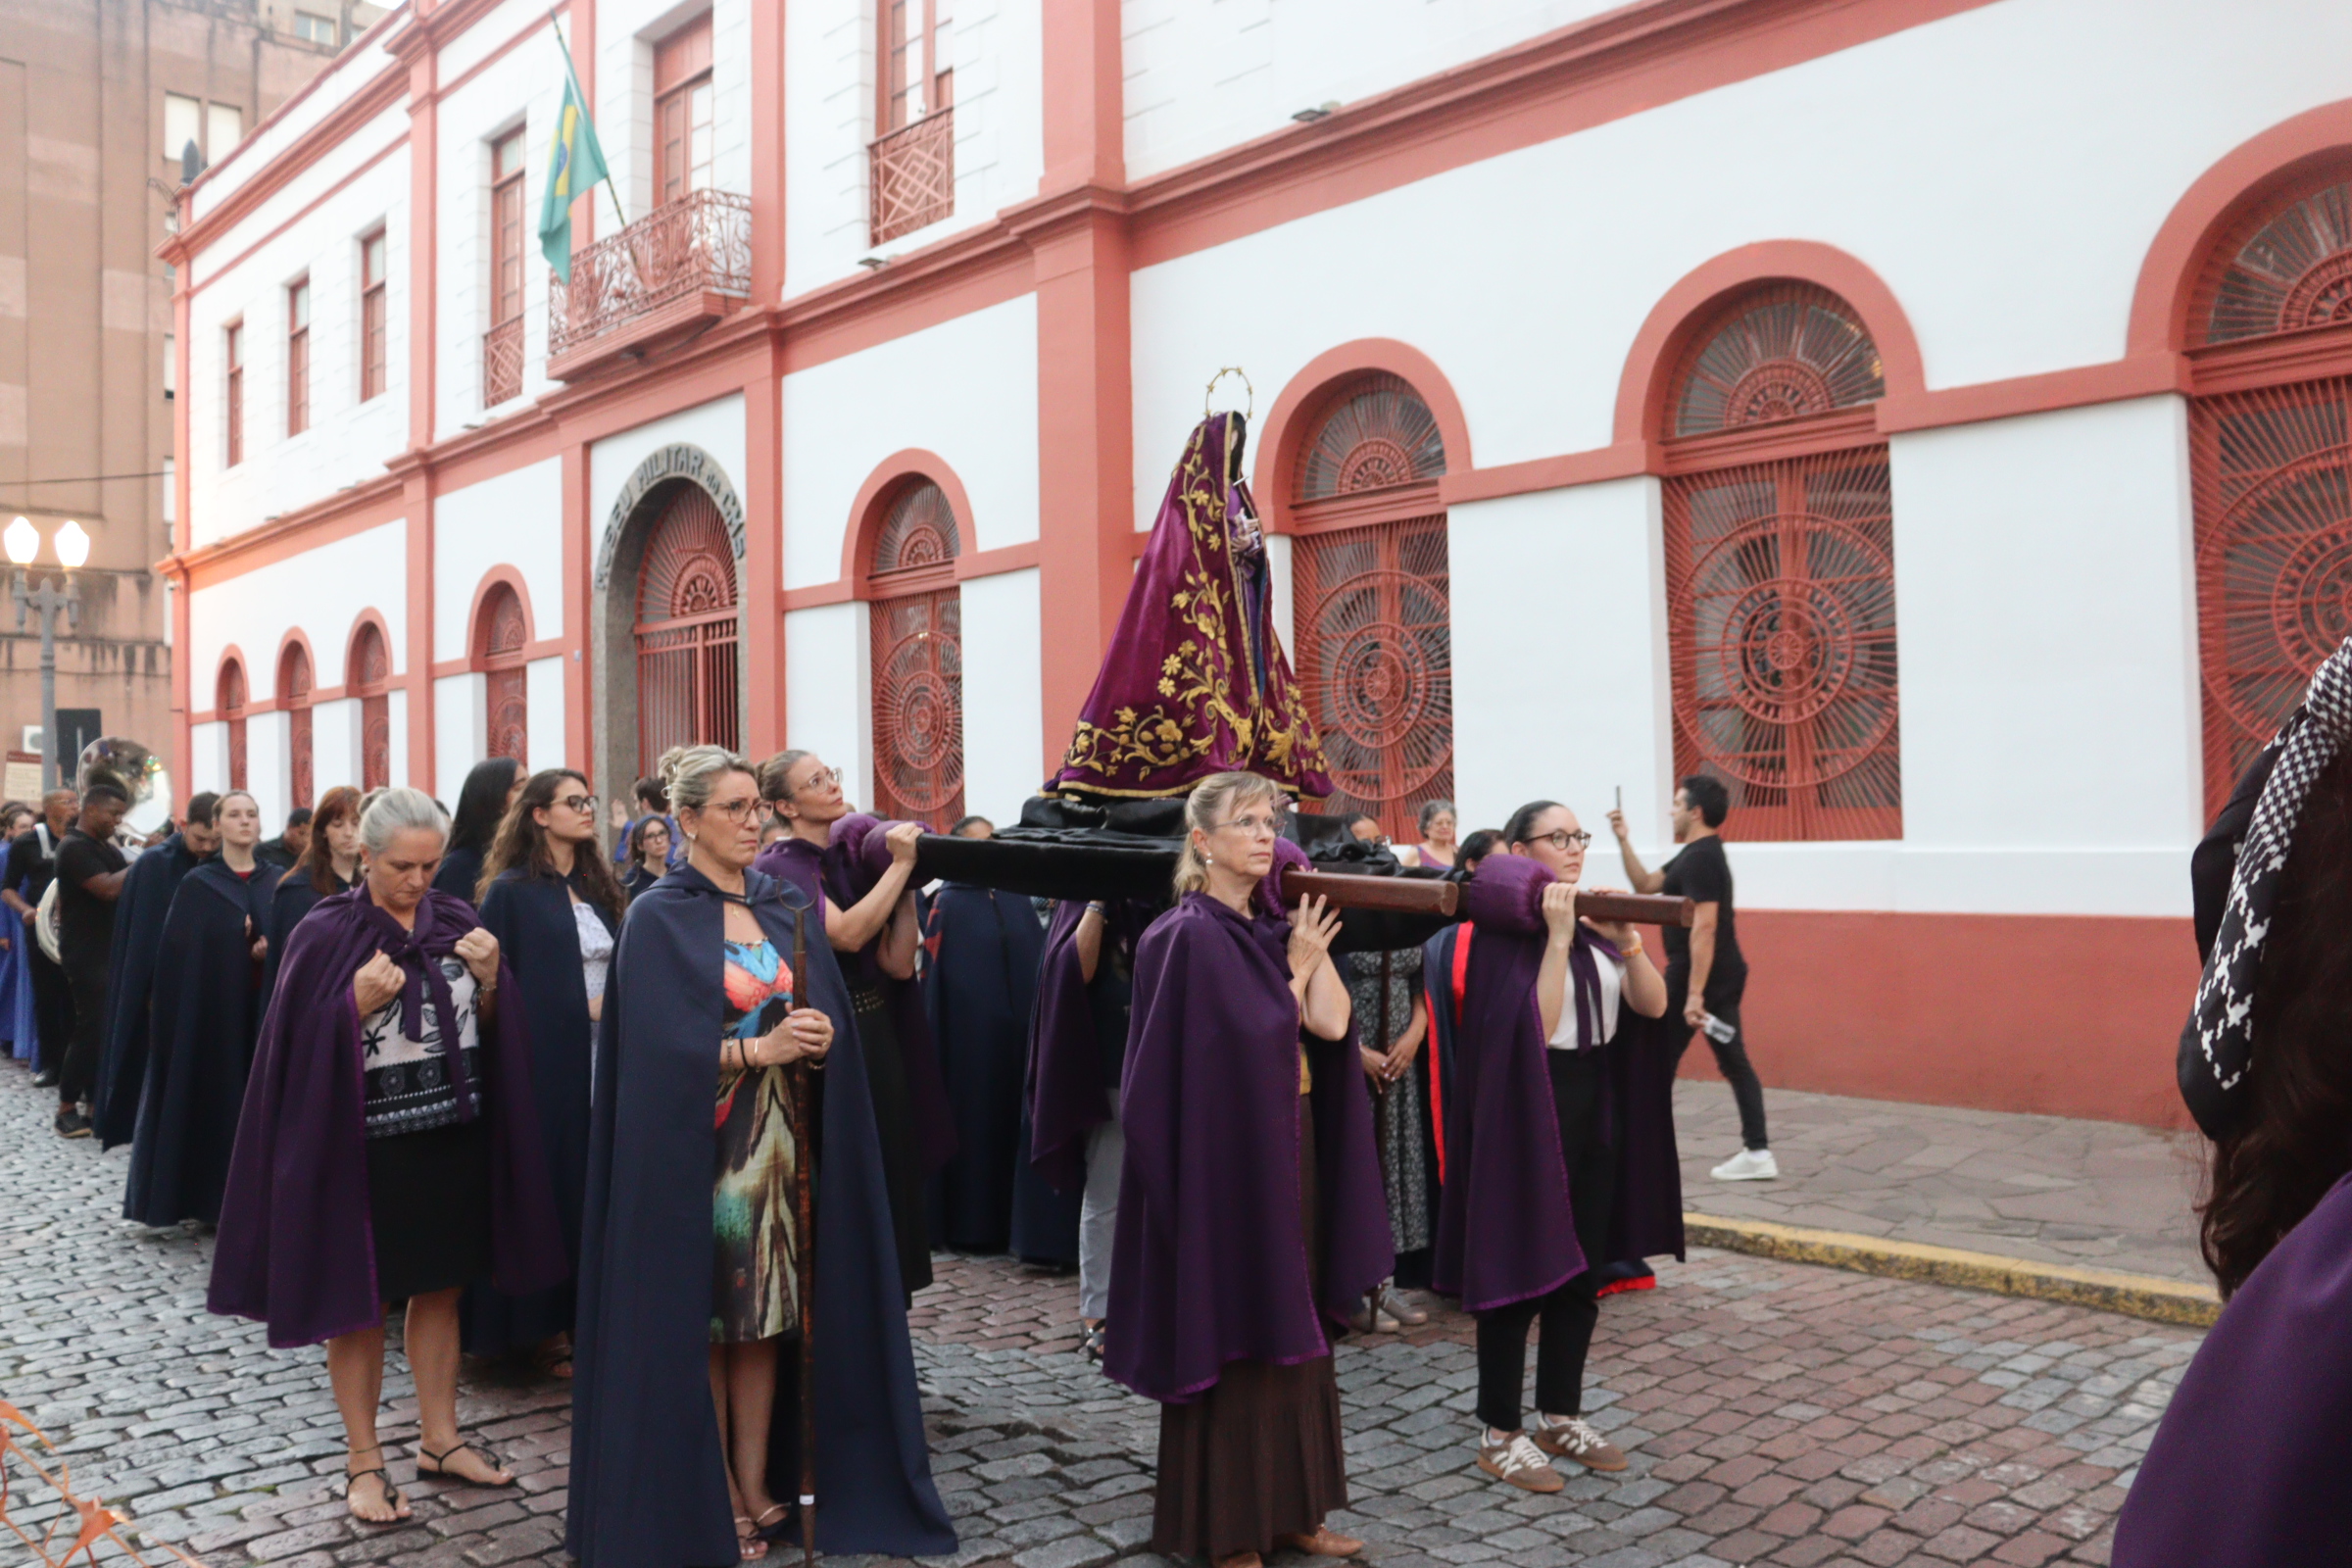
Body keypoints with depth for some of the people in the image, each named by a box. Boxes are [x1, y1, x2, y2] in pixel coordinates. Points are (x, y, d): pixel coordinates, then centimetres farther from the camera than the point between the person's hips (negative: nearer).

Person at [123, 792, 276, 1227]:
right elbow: (179, 952, -4)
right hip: (212, 1007, -2)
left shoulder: (278, 881, 9)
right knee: (214, 1095, 0)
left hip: (266, 1007, 3)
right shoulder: (197, 884, 0)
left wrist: (272, 949, -12)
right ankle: (210, 1197, 11)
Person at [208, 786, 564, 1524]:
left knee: (439, 1293, 15)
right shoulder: (326, 935, -10)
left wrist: (490, 979, -13)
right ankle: (364, 1460, 22)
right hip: (363, 1147, -4)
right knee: (359, 1305, 8)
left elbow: (494, 1032, 5)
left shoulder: (459, 922, 2)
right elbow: (300, 1048, -10)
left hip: (455, 1139, 4)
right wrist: (357, 1006, -26)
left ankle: (438, 1438, 30)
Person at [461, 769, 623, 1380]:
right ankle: (543, 1328, 12)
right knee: (549, 1185, 0)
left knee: (595, 1187, 7)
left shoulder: (596, 887, 13)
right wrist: (577, 1008, -13)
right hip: (545, 1062, -5)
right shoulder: (511, 890, -6)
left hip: (600, 1060, 6)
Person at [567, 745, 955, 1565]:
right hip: (698, 1149, -5)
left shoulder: (787, 909, 10)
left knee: (768, 1311, 7)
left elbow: (833, 1013, 5)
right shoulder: (658, 919, -6)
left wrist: (820, 1038, -17)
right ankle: (714, 1498, 14)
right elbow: (659, 1046, -14)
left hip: (779, 1142, 5)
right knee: (701, 1317, 2)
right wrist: (759, 1048, -23)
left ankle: (758, 1483, 18)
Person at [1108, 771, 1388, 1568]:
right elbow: (1257, 1041, -18)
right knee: (1231, 1337, 1)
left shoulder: (1274, 925, 9)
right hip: (1226, 1160, -8)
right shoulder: (1189, 936, -14)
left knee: (1290, 1333, 14)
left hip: (1291, 1154, 8)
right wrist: (1297, 965, -8)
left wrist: (1309, 945, -6)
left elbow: (1330, 1022, -4)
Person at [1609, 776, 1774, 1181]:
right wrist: (1624, 841, 11)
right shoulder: (1699, 854, 15)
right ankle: (1757, 1152, 7)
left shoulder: (1699, 859, -18)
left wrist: (1694, 993, -28)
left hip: (1699, 975, -10)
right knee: (1734, 1061, 8)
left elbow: (1704, 927, -25)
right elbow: (1646, 884, 22)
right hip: (1723, 974, 10)